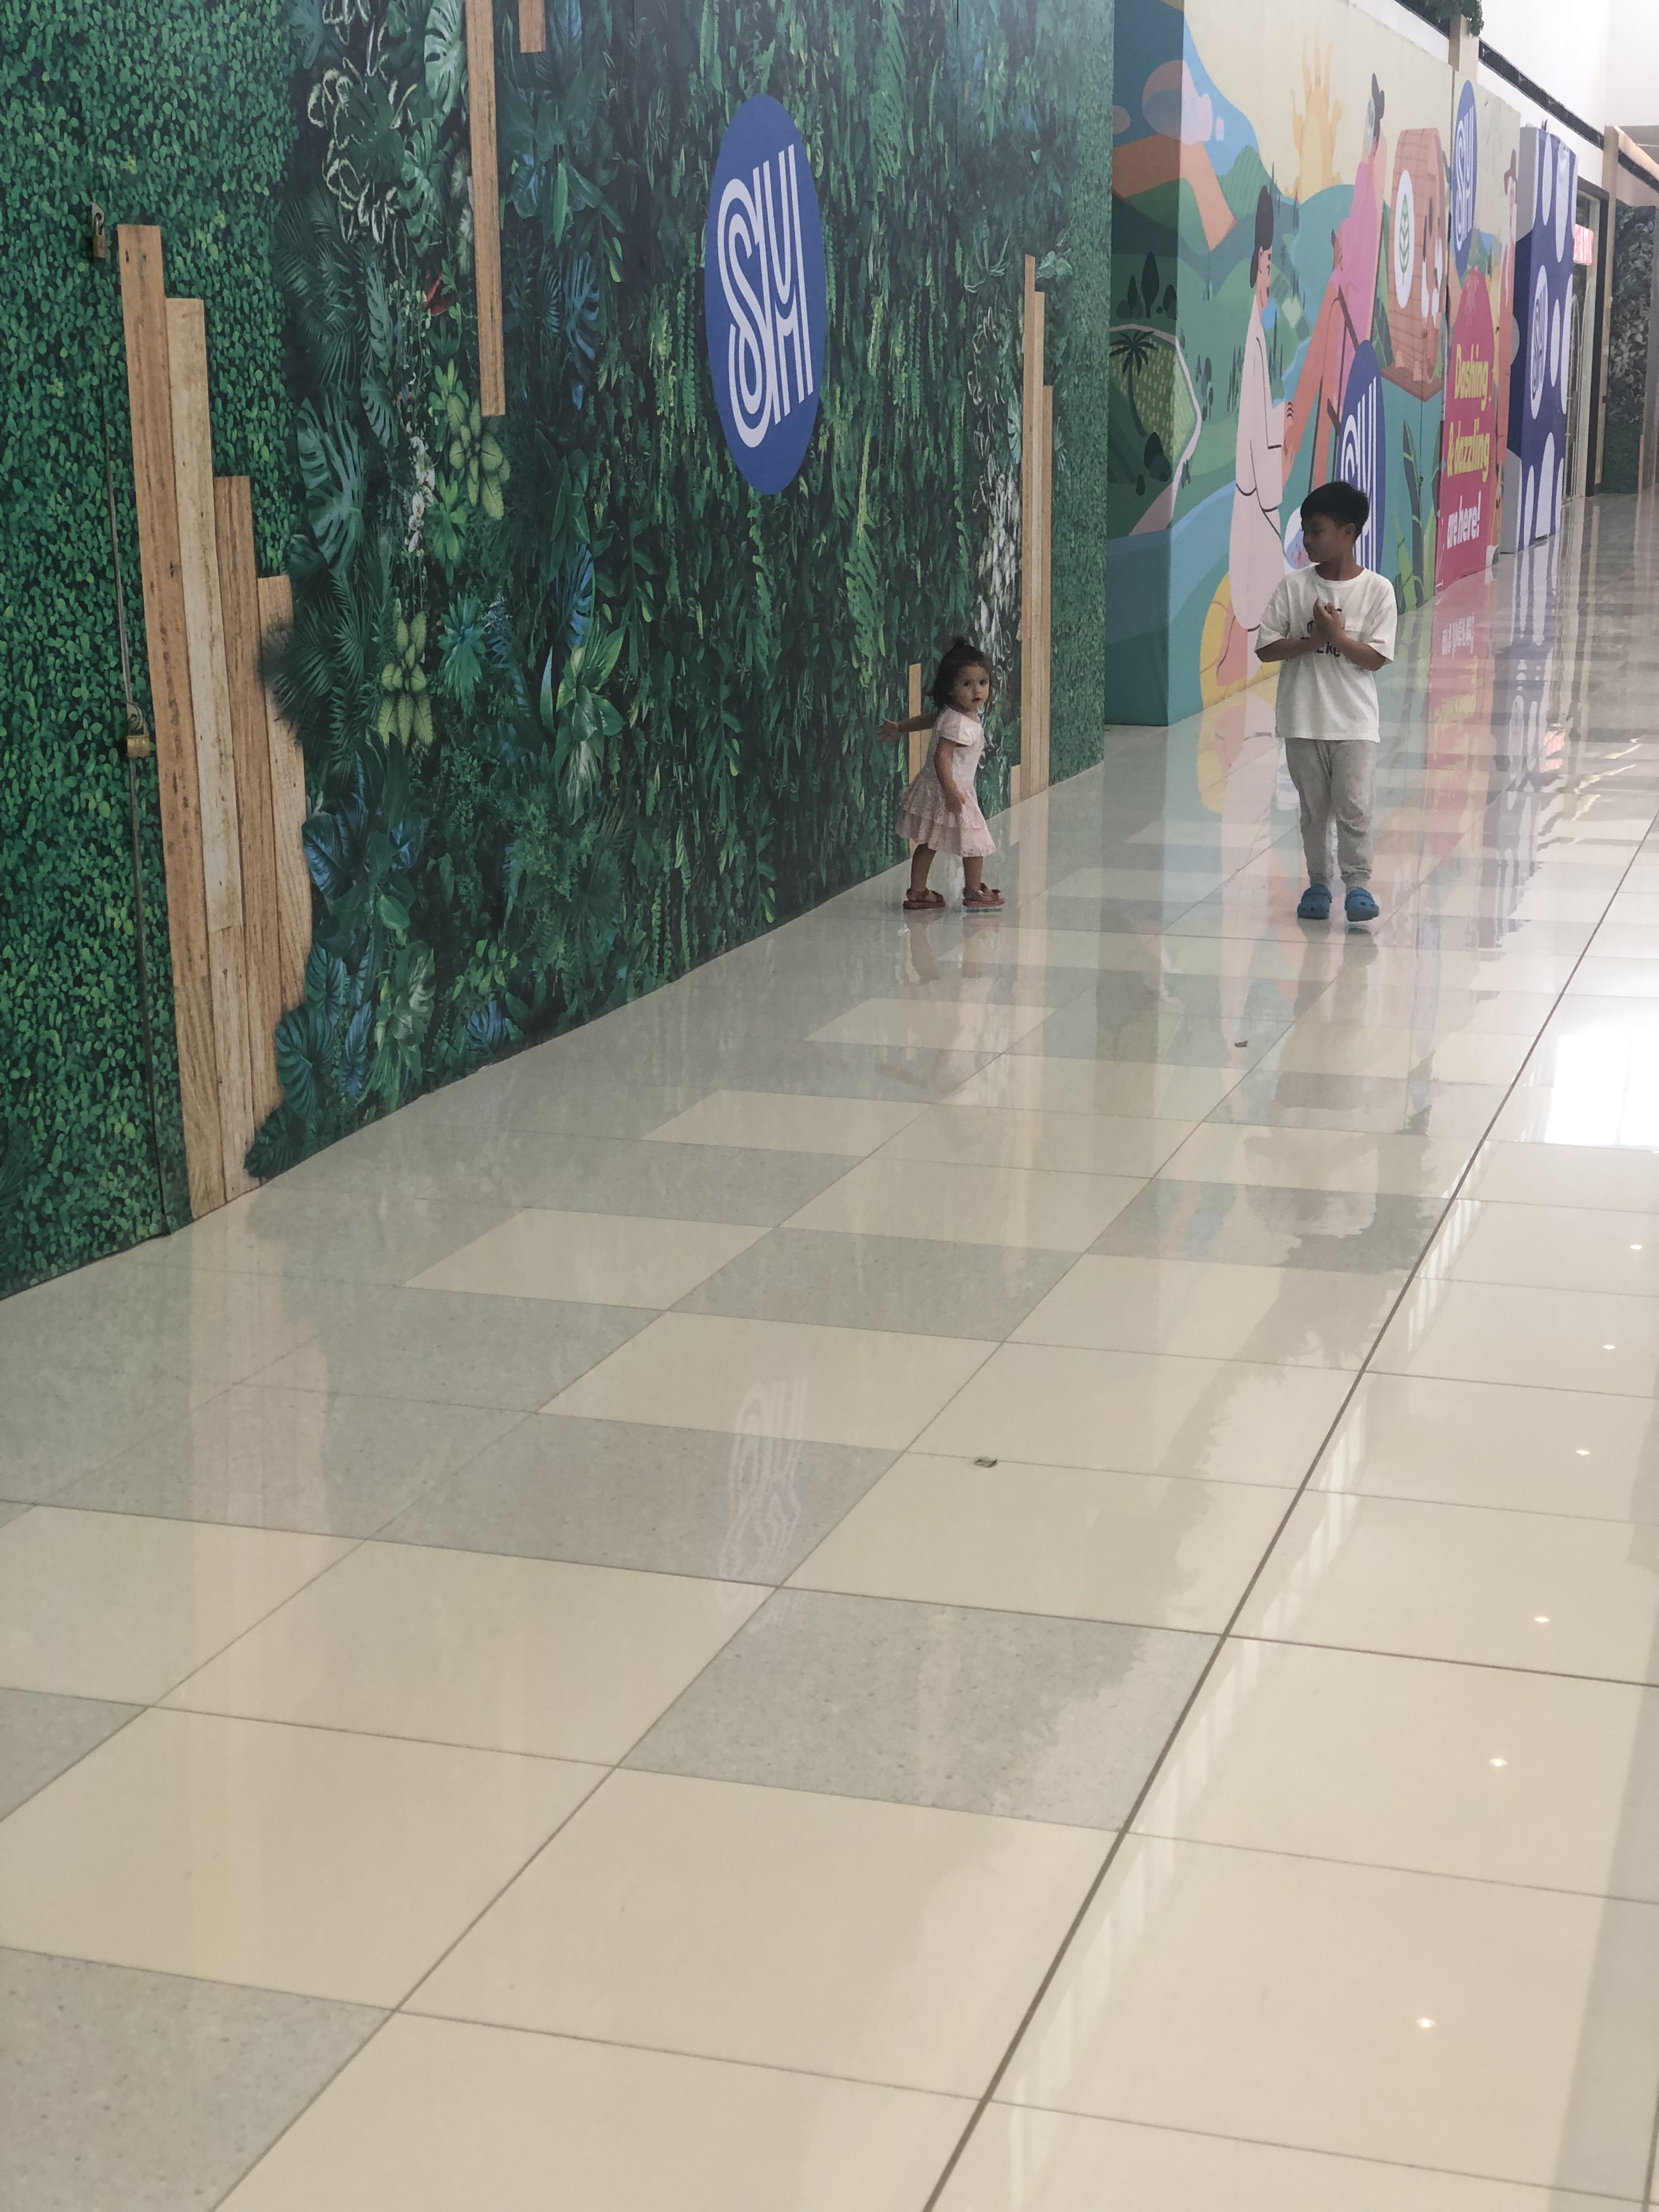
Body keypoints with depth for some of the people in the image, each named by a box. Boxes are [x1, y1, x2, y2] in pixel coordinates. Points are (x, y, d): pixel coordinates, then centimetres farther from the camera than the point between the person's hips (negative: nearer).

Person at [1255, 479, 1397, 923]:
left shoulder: (1377, 589, -5)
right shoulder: (1292, 586, -1)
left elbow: (1376, 658, -9)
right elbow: (1266, 648, -3)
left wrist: (1336, 635, -21)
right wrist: (1312, 641, -16)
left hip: (1354, 722, -2)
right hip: (1303, 720, 2)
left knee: (1353, 806, -5)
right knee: (1314, 808, 10)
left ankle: (1357, 882, 7)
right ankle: (1318, 882, 20)